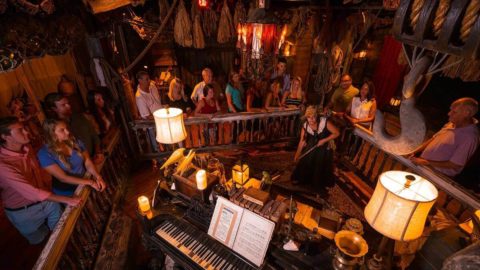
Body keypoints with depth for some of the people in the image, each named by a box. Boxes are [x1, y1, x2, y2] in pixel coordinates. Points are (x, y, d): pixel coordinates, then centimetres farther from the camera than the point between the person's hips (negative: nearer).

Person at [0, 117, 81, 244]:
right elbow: (30, 191, -32)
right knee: (40, 241, 20)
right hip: (24, 212, -5)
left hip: (47, 200, 6)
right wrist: (67, 200, -29)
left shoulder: (26, 148, -8)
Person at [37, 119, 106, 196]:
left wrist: (98, 177, -19)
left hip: (84, 184, 4)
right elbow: (63, 178, -16)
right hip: (67, 191, -4)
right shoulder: (45, 153, -12)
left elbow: (88, 162, 0)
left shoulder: (76, 142, 3)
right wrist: (90, 182, -23)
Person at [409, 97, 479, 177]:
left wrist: (426, 163, -20)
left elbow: (454, 165, -20)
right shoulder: (453, 123, 3)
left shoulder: (469, 137, -22)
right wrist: (414, 152, 2)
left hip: (438, 174, -7)